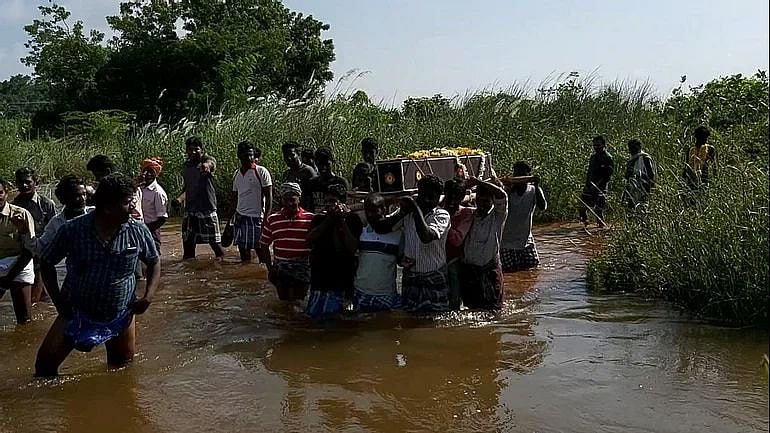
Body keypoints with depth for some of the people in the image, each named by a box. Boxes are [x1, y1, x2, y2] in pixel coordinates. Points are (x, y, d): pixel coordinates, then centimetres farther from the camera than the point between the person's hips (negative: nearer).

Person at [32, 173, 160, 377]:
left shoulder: (139, 232, -11)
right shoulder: (72, 230, -16)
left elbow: (154, 262, 6)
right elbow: (47, 263, -1)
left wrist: (149, 295, -7)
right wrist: (58, 300, -7)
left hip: (121, 314, 2)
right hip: (77, 312, -1)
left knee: (124, 367, 12)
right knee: (46, 360, -11)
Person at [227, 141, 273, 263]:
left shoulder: (261, 172, -6)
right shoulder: (236, 174, 12)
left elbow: (269, 197, -8)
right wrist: (228, 220, 14)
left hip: (256, 217, -6)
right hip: (240, 216, 6)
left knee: (261, 249, -6)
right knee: (242, 248, 7)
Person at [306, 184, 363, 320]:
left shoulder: (352, 219, 0)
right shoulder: (319, 218, 11)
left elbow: (353, 247, -10)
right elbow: (310, 238, -6)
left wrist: (342, 222, -12)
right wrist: (329, 220, -11)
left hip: (340, 282, -4)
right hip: (318, 279, 4)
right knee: (312, 315, 5)